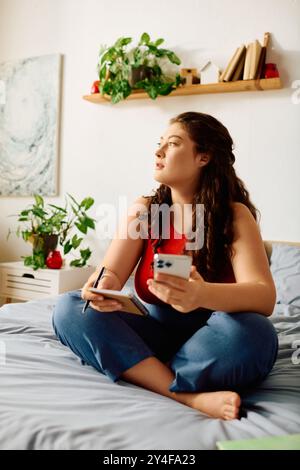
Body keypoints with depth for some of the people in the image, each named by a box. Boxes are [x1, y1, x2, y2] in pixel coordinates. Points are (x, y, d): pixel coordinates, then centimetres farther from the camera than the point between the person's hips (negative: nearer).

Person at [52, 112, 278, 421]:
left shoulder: (235, 215, -9)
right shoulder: (144, 210, 1)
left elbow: (265, 296, -23)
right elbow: (110, 272, -7)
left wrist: (202, 295, -45)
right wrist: (102, 286, -34)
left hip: (211, 344, -3)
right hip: (156, 336, 4)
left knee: (250, 331, -35)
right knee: (69, 308, -17)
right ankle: (192, 397, -26)